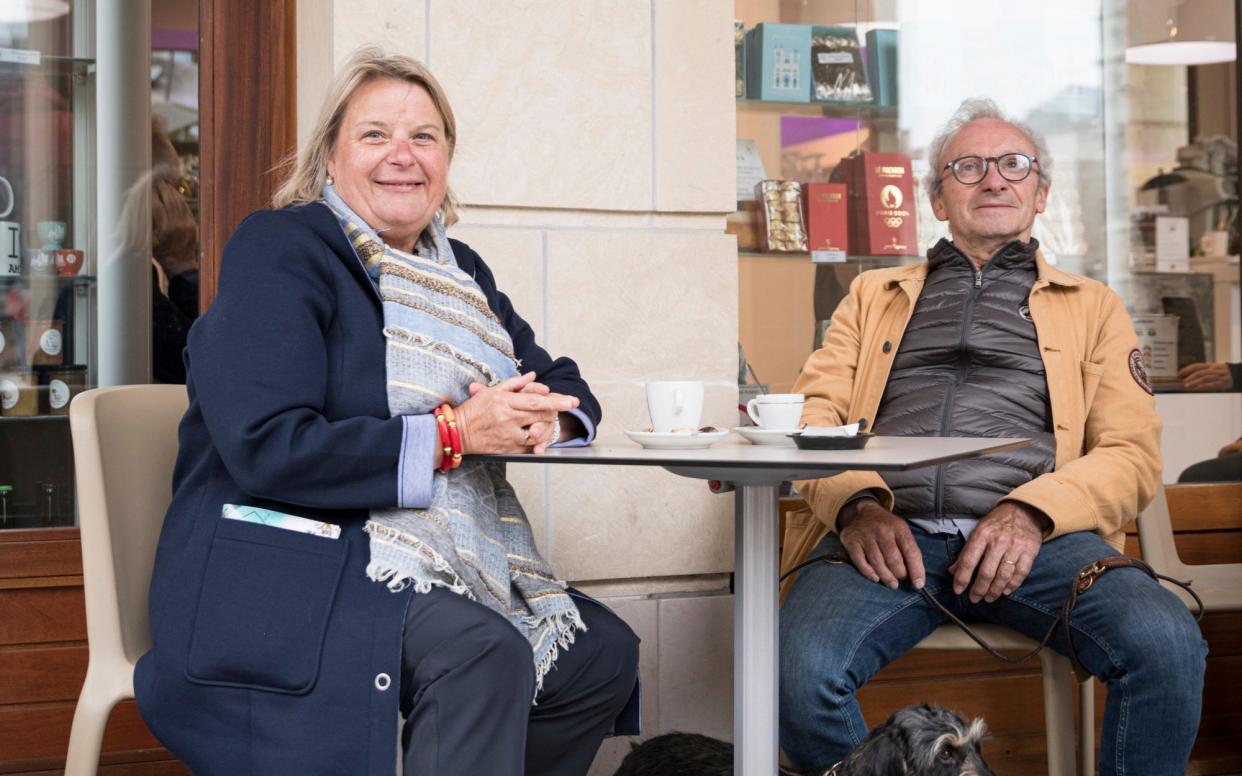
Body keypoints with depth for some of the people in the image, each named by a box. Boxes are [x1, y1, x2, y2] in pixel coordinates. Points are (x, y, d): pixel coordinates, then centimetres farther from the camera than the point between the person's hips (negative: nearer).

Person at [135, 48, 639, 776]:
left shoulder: (460, 271, 15)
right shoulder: (280, 251, -8)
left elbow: (567, 387, 16)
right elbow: (266, 450, -20)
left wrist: (545, 418, -10)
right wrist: (453, 434, -21)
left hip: (444, 569, 8)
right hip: (290, 567, -8)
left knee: (605, 650, -1)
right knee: (484, 655, -30)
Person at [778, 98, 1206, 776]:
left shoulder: (1091, 307, 26)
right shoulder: (875, 295, 29)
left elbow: (1131, 453, 12)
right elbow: (814, 412, 14)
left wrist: (1032, 513, -9)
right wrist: (858, 505, -9)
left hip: (1033, 536, 0)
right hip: (890, 534, 0)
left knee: (1166, 642, -32)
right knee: (802, 668, -33)